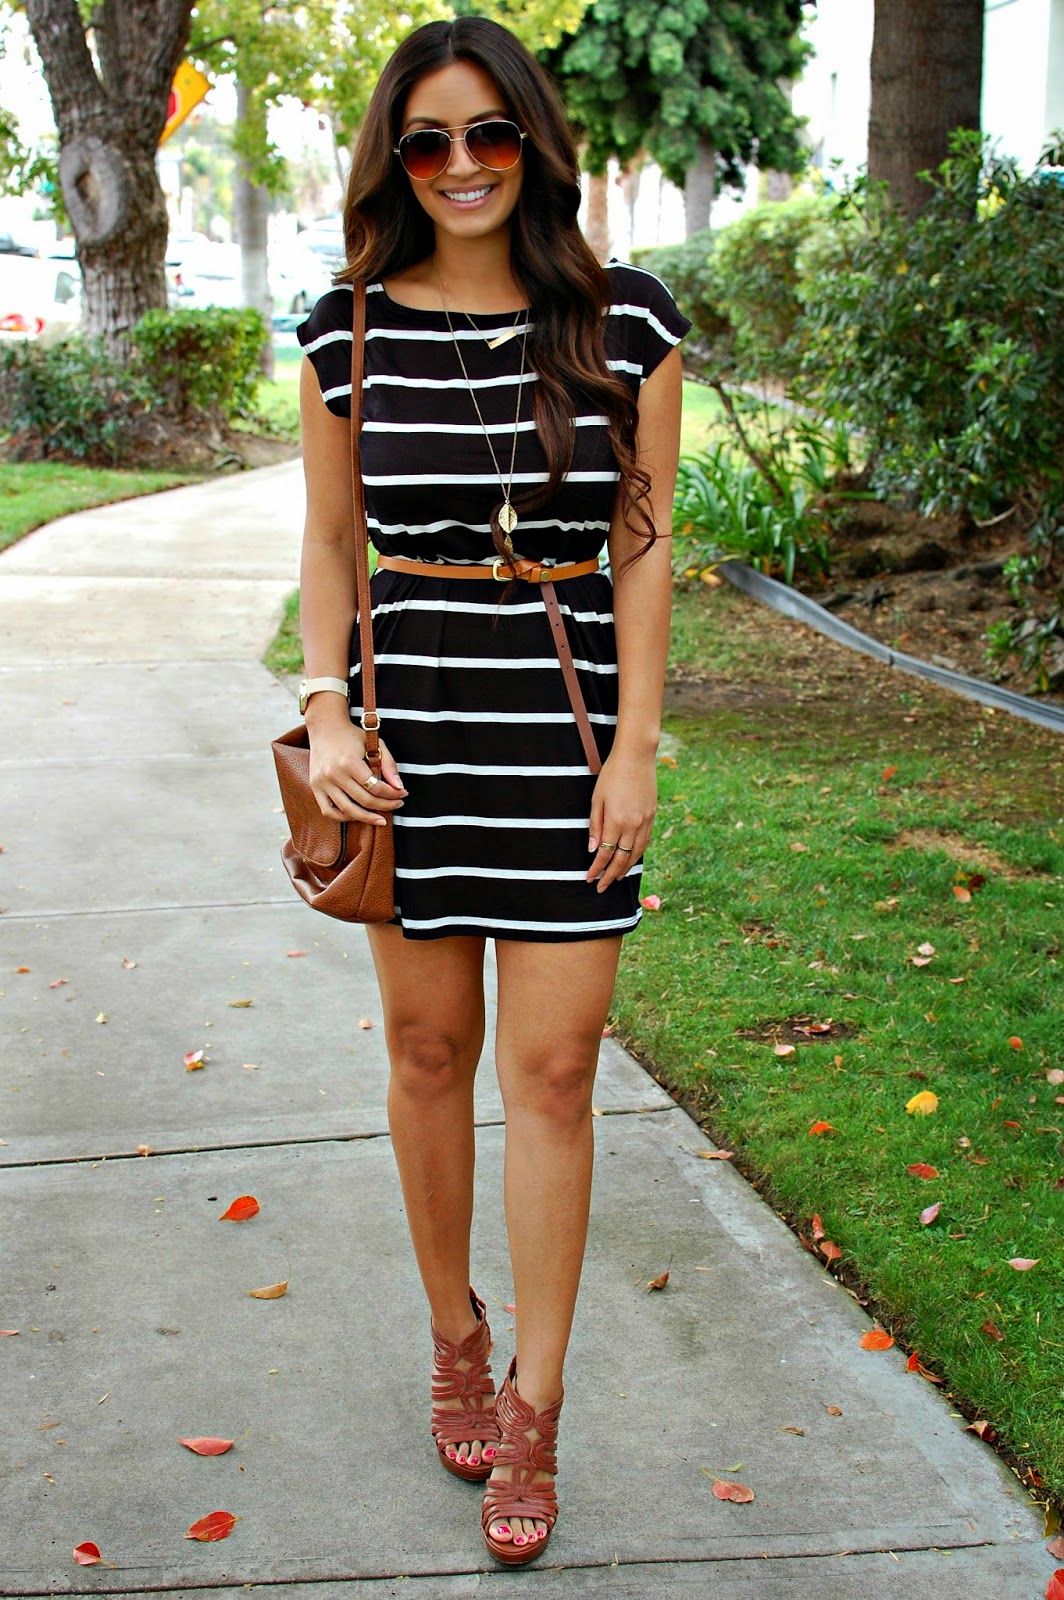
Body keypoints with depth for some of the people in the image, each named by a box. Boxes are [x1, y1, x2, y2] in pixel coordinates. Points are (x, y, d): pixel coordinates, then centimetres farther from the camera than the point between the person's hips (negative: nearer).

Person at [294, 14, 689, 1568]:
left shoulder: (627, 323, -1)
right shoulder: (350, 332, 3)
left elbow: (642, 549, 1)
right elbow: (328, 542, 9)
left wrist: (635, 749, -4)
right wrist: (328, 715, -2)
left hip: (569, 725, -1)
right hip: (413, 723, 1)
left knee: (552, 1073, 0)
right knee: (428, 1050, 10)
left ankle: (532, 1410, 13)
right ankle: (455, 1337, 32)